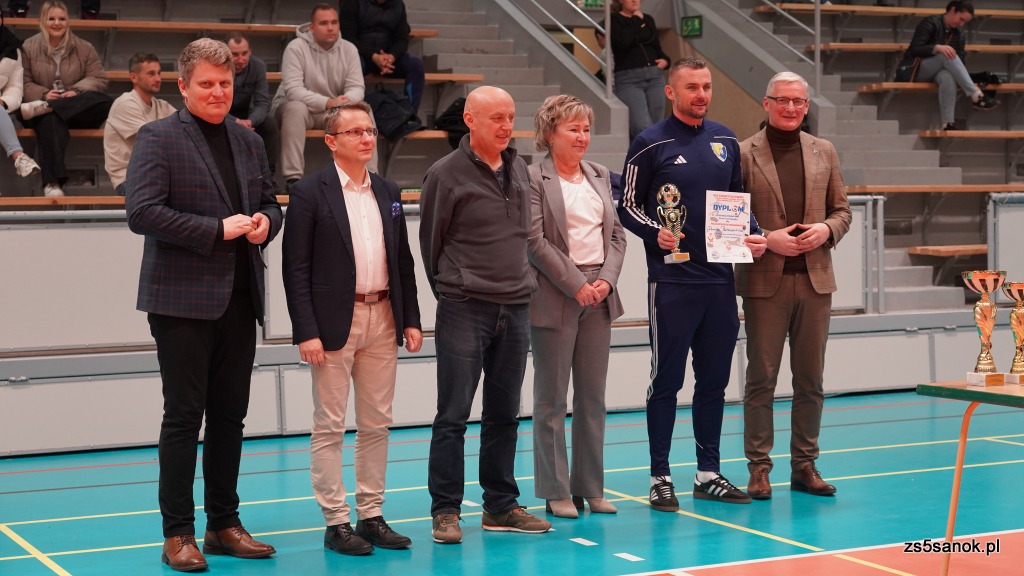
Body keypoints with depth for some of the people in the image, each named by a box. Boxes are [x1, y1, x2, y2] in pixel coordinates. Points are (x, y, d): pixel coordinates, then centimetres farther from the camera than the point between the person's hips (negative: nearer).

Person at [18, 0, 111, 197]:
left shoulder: (84, 48, 12)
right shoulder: (29, 47, 9)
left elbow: (98, 79, 5)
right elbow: (23, 83, 4)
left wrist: (77, 92, -14)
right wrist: (44, 94, -17)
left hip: (78, 111, 2)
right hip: (45, 107, -2)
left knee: (104, 102, -32)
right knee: (51, 120, -41)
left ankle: (42, 108, -37)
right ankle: (52, 182, -54)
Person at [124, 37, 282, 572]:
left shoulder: (249, 142, 15)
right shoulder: (157, 138, -4)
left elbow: (269, 204, 23)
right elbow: (141, 211, -15)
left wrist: (264, 223, -1)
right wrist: (217, 230, -17)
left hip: (238, 299, 6)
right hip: (182, 297, -6)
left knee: (229, 416, 11)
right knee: (184, 416, -1)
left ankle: (224, 524, 21)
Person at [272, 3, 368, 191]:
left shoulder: (349, 49, -4)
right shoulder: (296, 47, -18)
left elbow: (357, 87, -8)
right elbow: (293, 90, -27)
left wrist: (346, 100, -34)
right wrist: (327, 102, -39)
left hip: (334, 110, 4)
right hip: (297, 106, -4)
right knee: (296, 107, -38)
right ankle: (293, 177, -39)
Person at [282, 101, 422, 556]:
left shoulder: (388, 193, 12)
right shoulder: (309, 193, -5)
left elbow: (403, 261, 15)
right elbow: (296, 268, -9)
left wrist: (411, 320, 8)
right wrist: (306, 331, -15)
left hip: (383, 318, 6)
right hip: (335, 322, -5)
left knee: (376, 425, 9)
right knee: (329, 428, 0)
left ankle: (371, 516, 17)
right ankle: (335, 522, 6)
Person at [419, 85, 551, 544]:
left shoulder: (519, 170, 11)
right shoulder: (446, 174, -7)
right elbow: (430, 242, -1)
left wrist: (520, 285, 15)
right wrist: (452, 289, 5)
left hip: (515, 307, 6)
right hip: (464, 311, -6)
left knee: (504, 415, 11)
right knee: (453, 415, -3)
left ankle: (501, 507, 20)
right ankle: (445, 511, 4)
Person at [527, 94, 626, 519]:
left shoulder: (598, 176, 13)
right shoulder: (534, 178, -6)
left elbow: (616, 235, 12)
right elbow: (535, 241, -12)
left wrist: (607, 279, -3)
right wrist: (577, 285, -13)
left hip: (598, 294, 6)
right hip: (554, 298, -6)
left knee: (593, 397, 9)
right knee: (551, 399, 1)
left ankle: (590, 487, 17)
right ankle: (556, 492, 8)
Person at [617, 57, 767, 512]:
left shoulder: (725, 141, 11)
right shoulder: (651, 144, -4)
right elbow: (627, 206, -2)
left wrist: (753, 234, 2)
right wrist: (654, 231, -20)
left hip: (719, 279, 5)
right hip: (672, 282, -5)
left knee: (714, 380, 11)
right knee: (666, 380, 0)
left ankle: (709, 474, 21)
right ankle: (660, 478, 8)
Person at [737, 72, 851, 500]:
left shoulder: (824, 152, 12)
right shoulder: (743, 154, -1)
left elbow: (842, 208, 14)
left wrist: (826, 230, -6)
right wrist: (766, 239, -15)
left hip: (814, 279, 4)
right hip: (764, 281, -4)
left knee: (811, 380, 8)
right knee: (761, 378, 1)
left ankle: (805, 465, 18)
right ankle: (759, 468, 8)